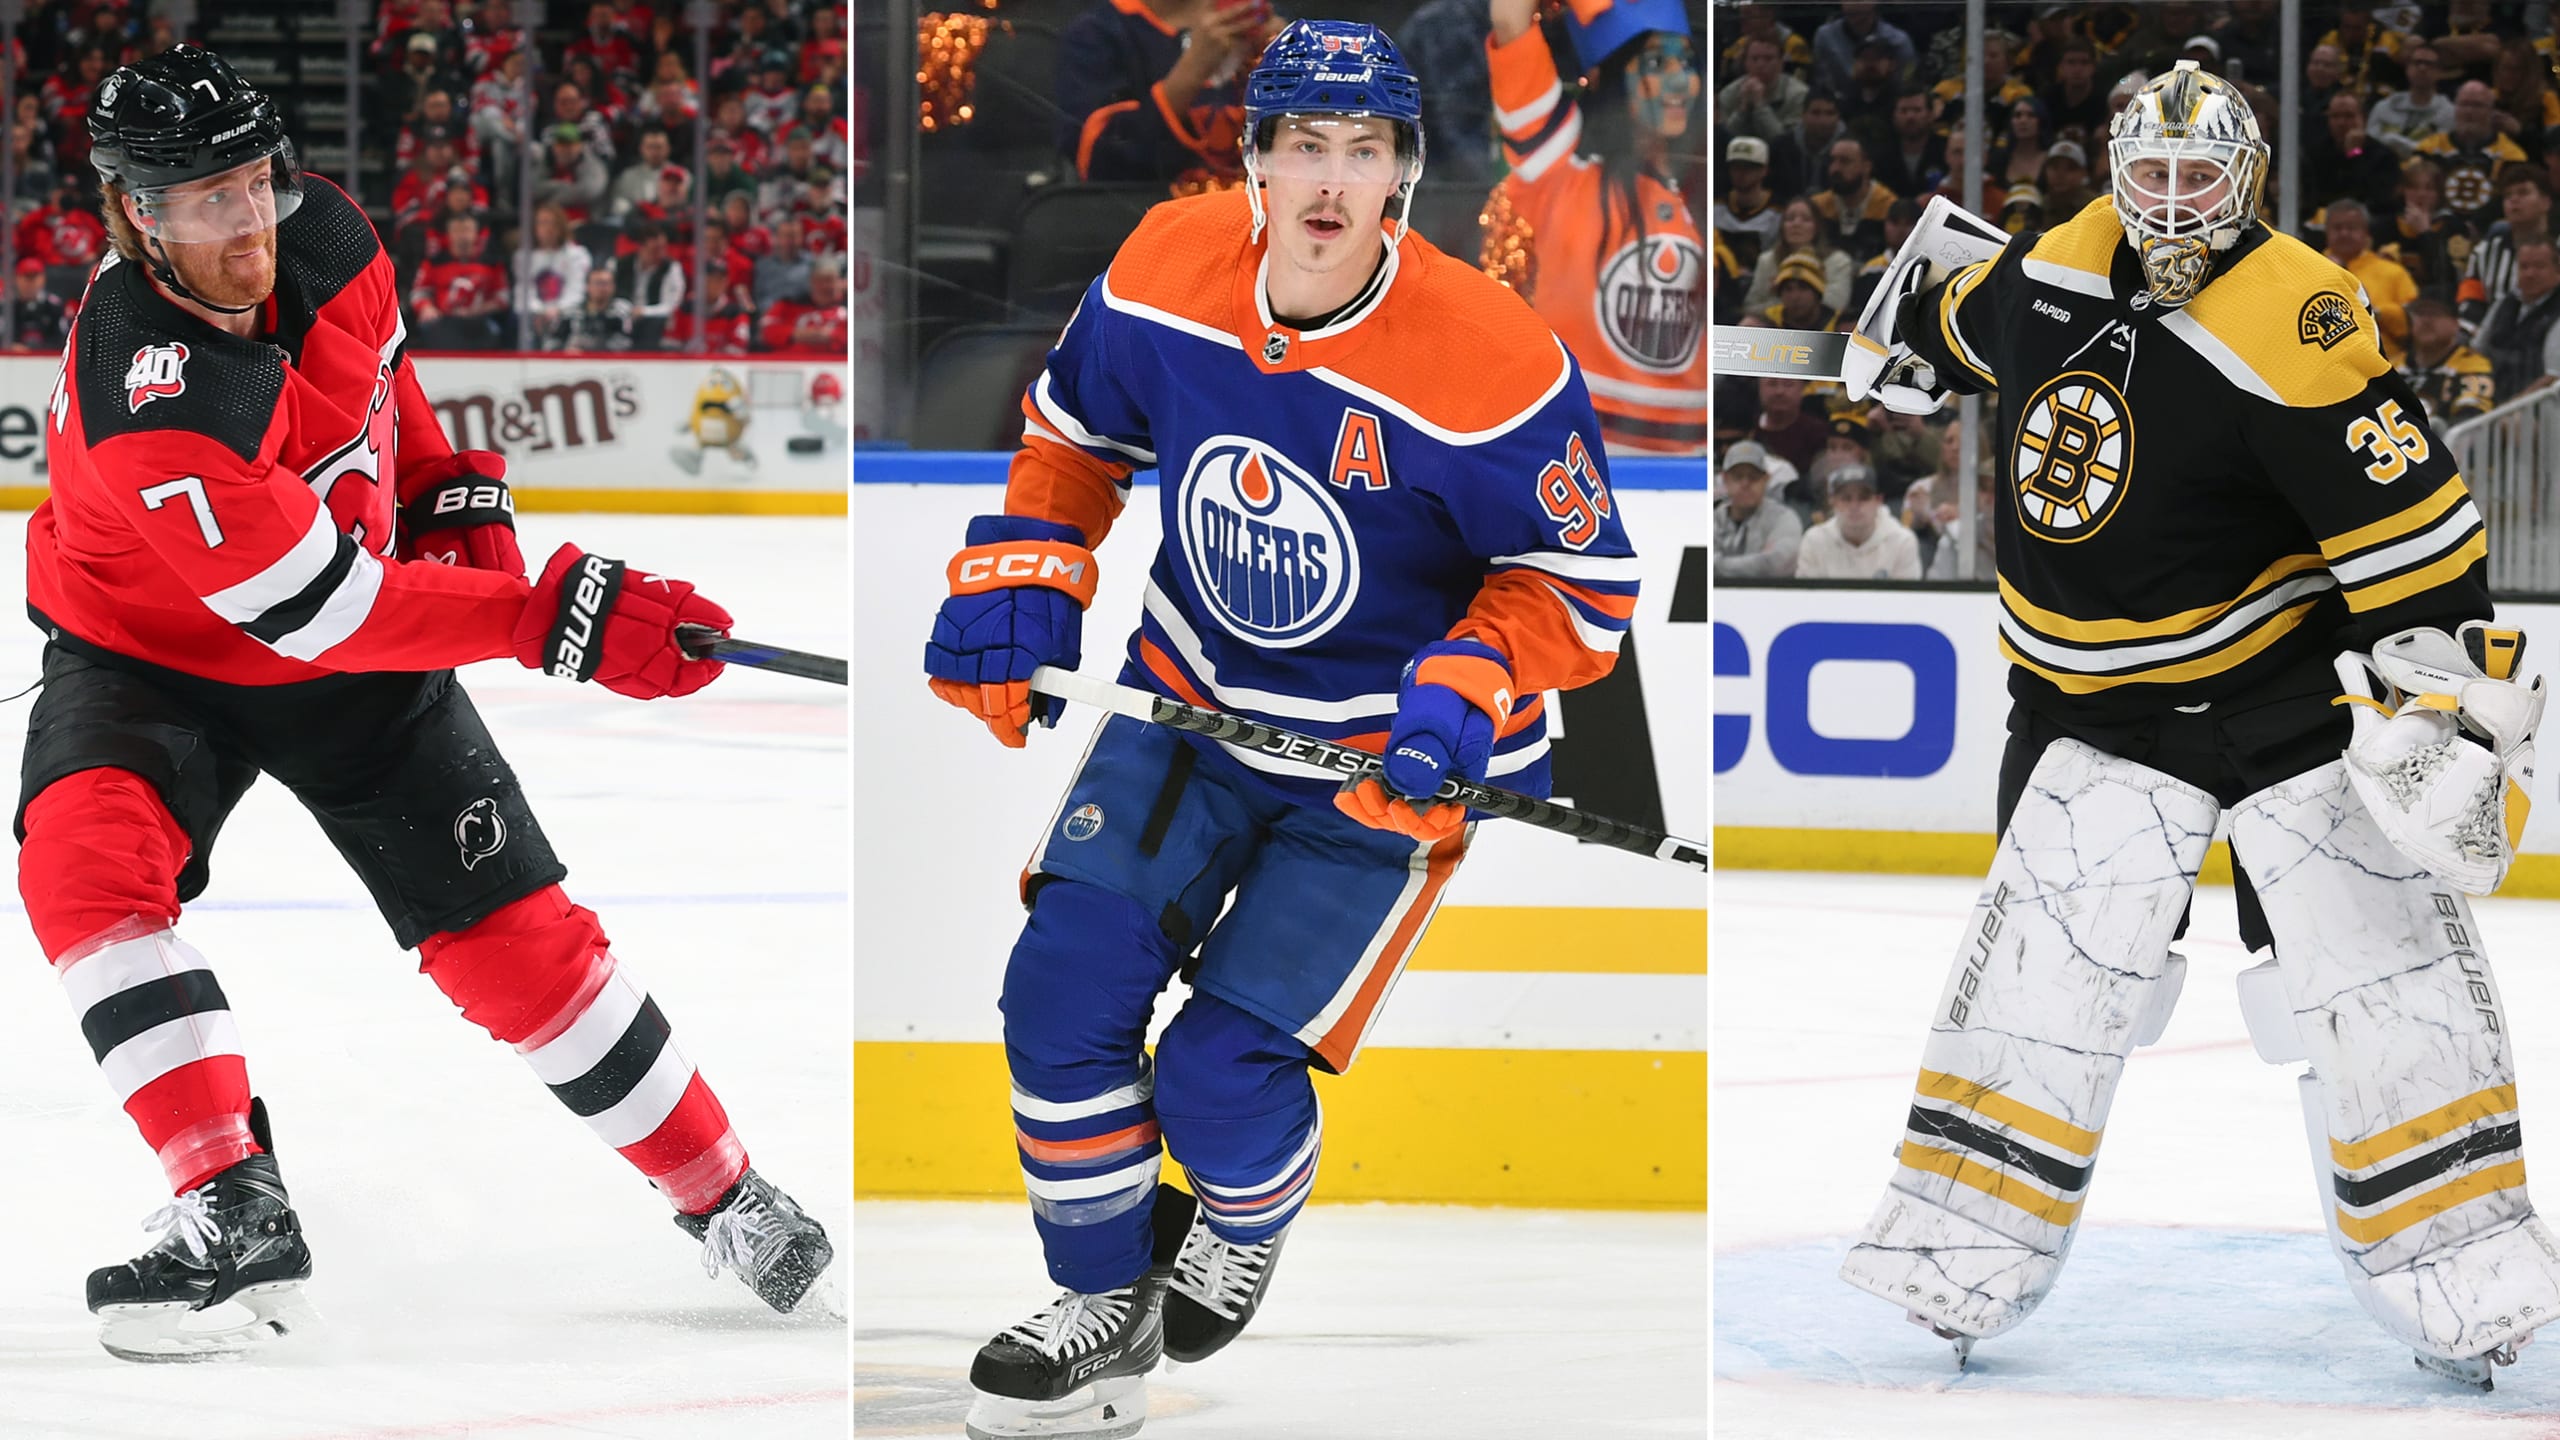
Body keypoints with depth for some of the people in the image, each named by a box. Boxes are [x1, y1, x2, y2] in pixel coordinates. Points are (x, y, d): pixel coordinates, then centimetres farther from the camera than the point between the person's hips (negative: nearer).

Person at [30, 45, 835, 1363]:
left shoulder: (323, 239, -16)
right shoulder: (144, 400, -36)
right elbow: (315, 608, -34)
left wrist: (454, 495, 1)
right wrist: (555, 619, -34)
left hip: (360, 659, 4)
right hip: (151, 651, -4)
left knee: (512, 935, -1)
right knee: (84, 856, -32)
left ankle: (723, 1195, 14)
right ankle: (235, 1211, -31)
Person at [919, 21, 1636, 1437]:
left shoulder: (1492, 365, -27)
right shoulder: (1166, 271, -14)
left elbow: (1585, 579, -14)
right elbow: (1074, 429, 8)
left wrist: (1468, 688, -29)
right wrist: (1020, 574, -5)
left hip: (1387, 758, -4)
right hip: (1190, 699, 4)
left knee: (1221, 1069, -10)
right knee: (1065, 986, -8)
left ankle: (1245, 1227, 29)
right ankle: (1106, 1305, 15)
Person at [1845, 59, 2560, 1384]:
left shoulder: (2293, 328, -22)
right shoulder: (2063, 267, -1)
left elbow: (2409, 521, -23)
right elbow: (1978, 319, 24)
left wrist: (2444, 683, -29)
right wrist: (1916, 349, 42)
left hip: (2284, 685, -4)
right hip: (2092, 702, 5)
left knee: (2374, 953, -8)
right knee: (2046, 954, -3)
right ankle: (1961, 1246, 4)